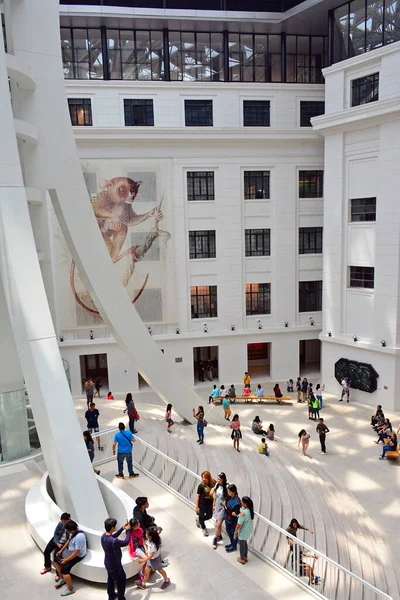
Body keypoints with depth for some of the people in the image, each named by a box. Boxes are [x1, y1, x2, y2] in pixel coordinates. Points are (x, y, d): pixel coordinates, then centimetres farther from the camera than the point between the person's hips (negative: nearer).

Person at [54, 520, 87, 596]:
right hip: (70, 551, 10)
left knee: (64, 569, -18)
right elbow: (69, 540, 11)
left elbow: (77, 552, -31)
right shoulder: (73, 532, -10)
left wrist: (66, 560, -21)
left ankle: (70, 589, 3)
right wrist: (61, 550, 8)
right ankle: (62, 579, 34)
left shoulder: (79, 537, -37)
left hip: (77, 555, -10)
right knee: (56, 560, 15)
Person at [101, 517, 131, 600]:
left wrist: (122, 528, 2)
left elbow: (113, 536, 8)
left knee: (110, 579, 30)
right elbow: (126, 542, -24)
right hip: (115, 566, -8)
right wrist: (128, 530, -12)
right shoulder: (113, 541, -40)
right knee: (121, 581, 16)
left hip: (108, 563, 8)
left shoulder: (104, 536, -14)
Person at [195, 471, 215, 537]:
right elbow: (197, 496, -16)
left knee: (209, 516, 19)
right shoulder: (201, 486, -23)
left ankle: (198, 519, 47)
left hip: (210, 504, 4)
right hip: (202, 504, -4)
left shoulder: (213, 484, -14)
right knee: (201, 517, 13)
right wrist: (197, 507, -13)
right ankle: (204, 529, 42)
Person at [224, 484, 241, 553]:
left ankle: (234, 546, 34)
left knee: (234, 532, 13)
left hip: (234, 520, -8)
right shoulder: (229, 497, -8)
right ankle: (232, 543, 47)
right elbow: (225, 503, 12)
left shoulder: (236, 501, -31)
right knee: (228, 530, 24)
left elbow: (236, 514, -29)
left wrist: (228, 511, -19)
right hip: (228, 519, 8)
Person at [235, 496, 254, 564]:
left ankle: (242, 559, 38)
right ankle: (245, 557, 46)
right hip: (249, 530, 7)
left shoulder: (243, 513, -35)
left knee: (242, 545, 17)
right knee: (245, 543, 29)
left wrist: (235, 532, -11)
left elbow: (239, 525, -26)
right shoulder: (251, 510, -11)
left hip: (243, 531, -7)